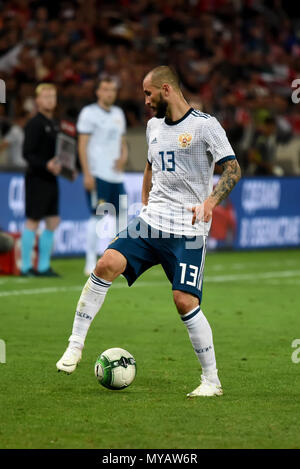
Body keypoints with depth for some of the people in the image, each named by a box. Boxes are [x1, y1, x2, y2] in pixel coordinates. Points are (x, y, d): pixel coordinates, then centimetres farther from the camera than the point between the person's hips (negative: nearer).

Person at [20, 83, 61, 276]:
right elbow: (28, 153, -17)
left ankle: (44, 266, 14)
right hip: (37, 179, -9)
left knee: (53, 221, 8)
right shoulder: (34, 124, -11)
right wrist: (46, 165, -28)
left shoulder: (55, 124, 15)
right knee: (33, 221, -5)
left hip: (51, 179, 9)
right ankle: (26, 266, 2)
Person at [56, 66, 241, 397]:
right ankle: (75, 344, -9)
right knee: (107, 264, -16)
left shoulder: (204, 125, -7)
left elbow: (233, 169, -10)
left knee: (185, 300, -12)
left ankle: (212, 380, 1)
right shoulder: (154, 126, 14)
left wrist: (209, 202, -24)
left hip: (187, 230, -6)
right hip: (150, 221, 6)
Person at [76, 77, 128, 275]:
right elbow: (82, 145, -8)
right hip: (97, 175, -7)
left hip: (116, 174, 7)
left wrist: (123, 157, 2)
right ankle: (91, 263, -5)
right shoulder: (89, 113, -4)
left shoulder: (118, 114, 17)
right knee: (97, 216, -9)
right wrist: (87, 174, -15)